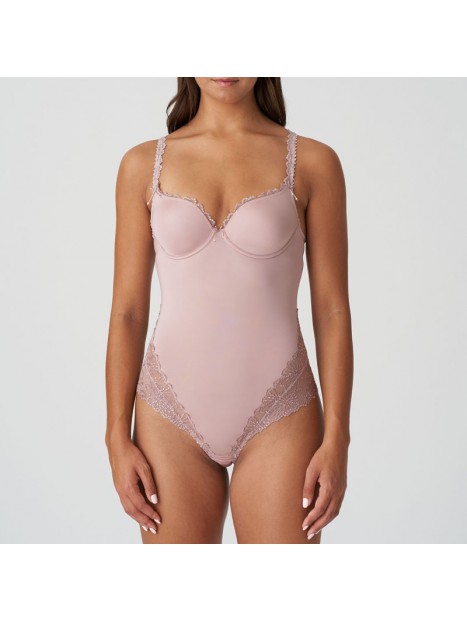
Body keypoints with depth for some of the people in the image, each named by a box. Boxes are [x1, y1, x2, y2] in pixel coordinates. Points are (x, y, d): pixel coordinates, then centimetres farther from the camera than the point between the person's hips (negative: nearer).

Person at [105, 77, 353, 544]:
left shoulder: (313, 162, 0)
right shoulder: (143, 165, 4)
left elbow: (332, 311, 0)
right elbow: (127, 312, 4)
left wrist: (336, 439, -5)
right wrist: (117, 437, 0)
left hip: (278, 417, -1)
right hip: (171, 416, 1)